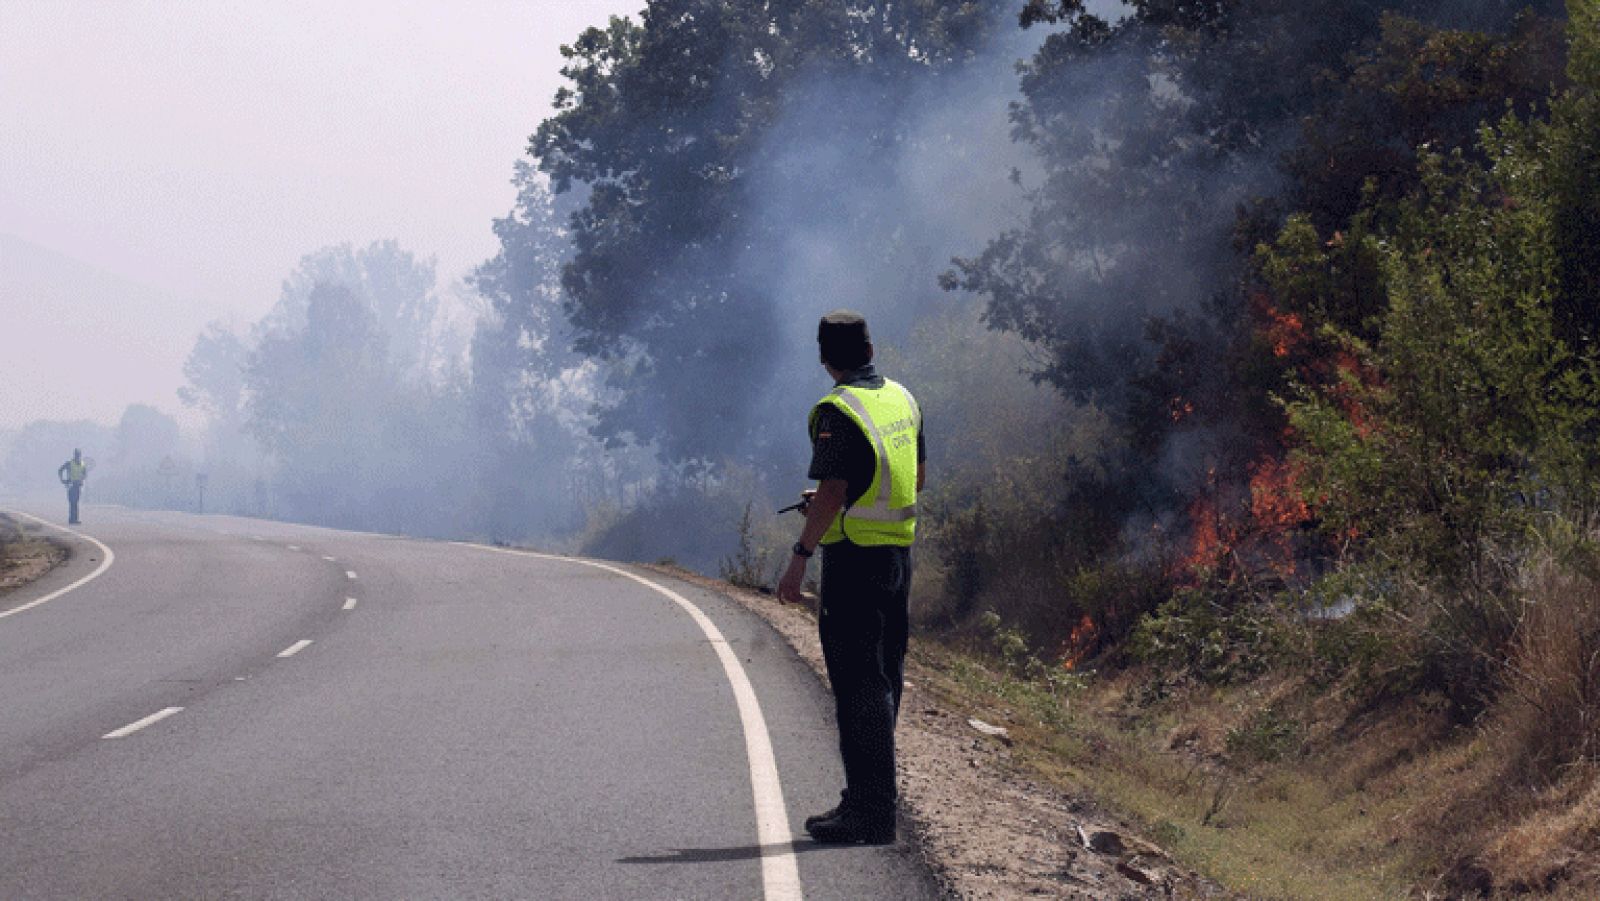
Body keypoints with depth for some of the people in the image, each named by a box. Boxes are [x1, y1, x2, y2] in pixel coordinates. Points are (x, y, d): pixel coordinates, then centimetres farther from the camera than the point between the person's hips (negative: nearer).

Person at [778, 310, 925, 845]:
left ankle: (871, 814, -8)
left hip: (854, 560, -8)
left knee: (858, 685, -7)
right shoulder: (901, 399, 10)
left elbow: (832, 494, -21)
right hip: (899, 554, 8)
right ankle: (868, 799, 23)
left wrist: (799, 558, -17)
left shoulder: (838, 411, -15)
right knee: (883, 679, 14)